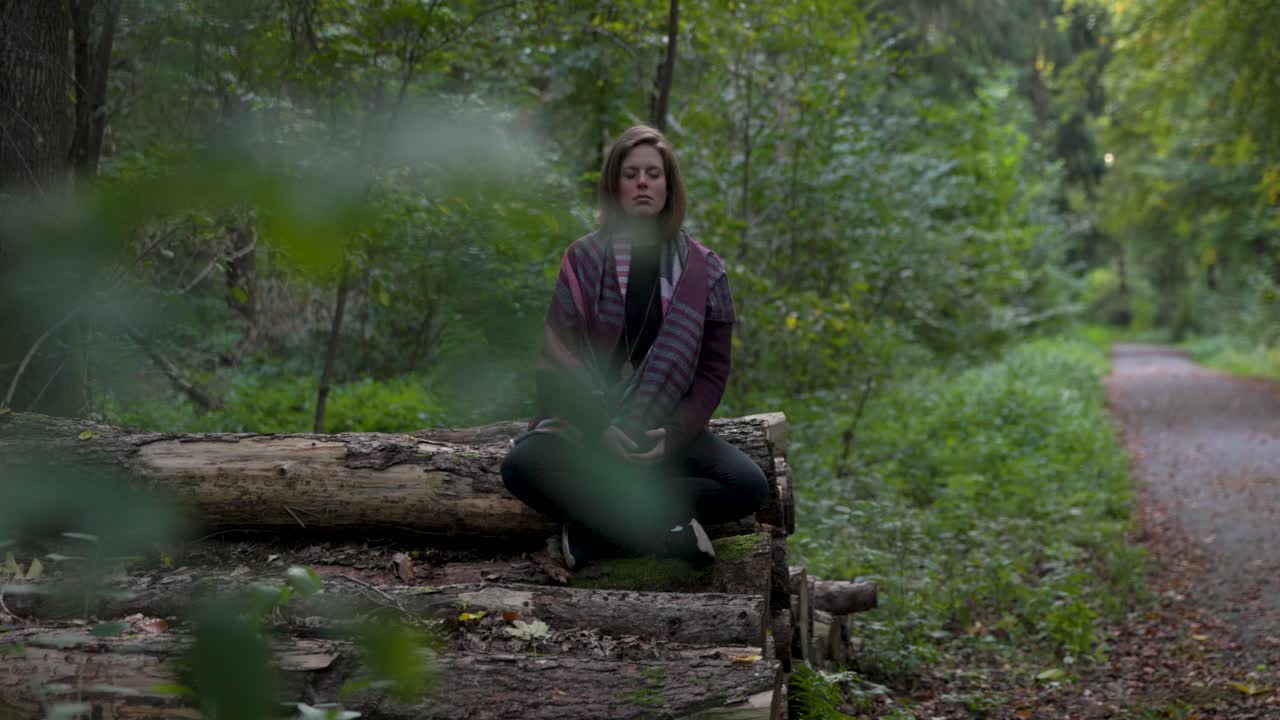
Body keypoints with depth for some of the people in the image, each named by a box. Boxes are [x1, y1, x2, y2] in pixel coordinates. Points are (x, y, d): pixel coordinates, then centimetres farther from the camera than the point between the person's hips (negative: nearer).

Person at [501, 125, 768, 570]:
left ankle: (591, 527, -22)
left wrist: (672, 437, -13)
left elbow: (712, 370, 3)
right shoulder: (583, 259, 3)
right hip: (587, 425, -1)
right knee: (521, 466, -32)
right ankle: (668, 529, -27)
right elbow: (558, 358, -2)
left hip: (668, 431, 1)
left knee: (749, 487, -25)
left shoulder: (703, 270, 5)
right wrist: (600, 427, -18)